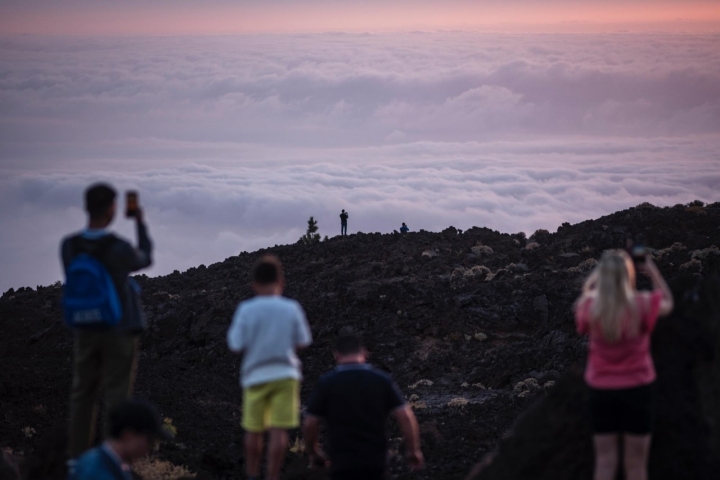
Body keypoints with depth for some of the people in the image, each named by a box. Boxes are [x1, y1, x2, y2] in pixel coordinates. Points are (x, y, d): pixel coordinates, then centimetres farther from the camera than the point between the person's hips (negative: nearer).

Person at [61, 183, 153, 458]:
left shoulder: (69, 246, -8)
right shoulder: (119, 249, -19)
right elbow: (145, 260, 3)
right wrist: (140, 224, 14)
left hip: (85, 330, 4)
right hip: (120, 330, -4)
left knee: (82, 394, 11)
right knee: (116, 395, 2)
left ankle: (77, 457, 12)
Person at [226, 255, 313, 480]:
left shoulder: (246, 309, -5)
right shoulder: (291, 308, -2)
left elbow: (236, 345, -6)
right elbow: (302, 342, 5)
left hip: (255, 375, 0)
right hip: (285, 374, 0)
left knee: (253, 430, 12)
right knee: (279, 430, -3)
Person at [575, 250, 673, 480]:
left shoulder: (590, 306, -11)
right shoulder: (641, 304, -15)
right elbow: (668, 304, 8)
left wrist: (594, 278, 14)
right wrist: (653, 271, 12)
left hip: (601, 390, 2)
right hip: (637, 389, -2)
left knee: (604, 461, 7)